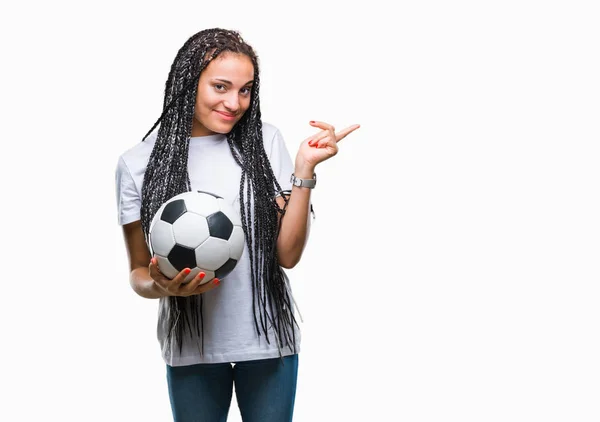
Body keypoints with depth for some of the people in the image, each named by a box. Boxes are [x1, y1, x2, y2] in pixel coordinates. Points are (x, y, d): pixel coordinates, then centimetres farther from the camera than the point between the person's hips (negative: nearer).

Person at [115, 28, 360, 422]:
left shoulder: (265, 141, -2)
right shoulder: (139, 163, -3)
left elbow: (288, 254, -4)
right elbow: (138, 271, 3)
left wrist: (304, 170, -13)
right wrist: (160, 286, -18)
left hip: (269, 339, 1)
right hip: (191, 347, 0)